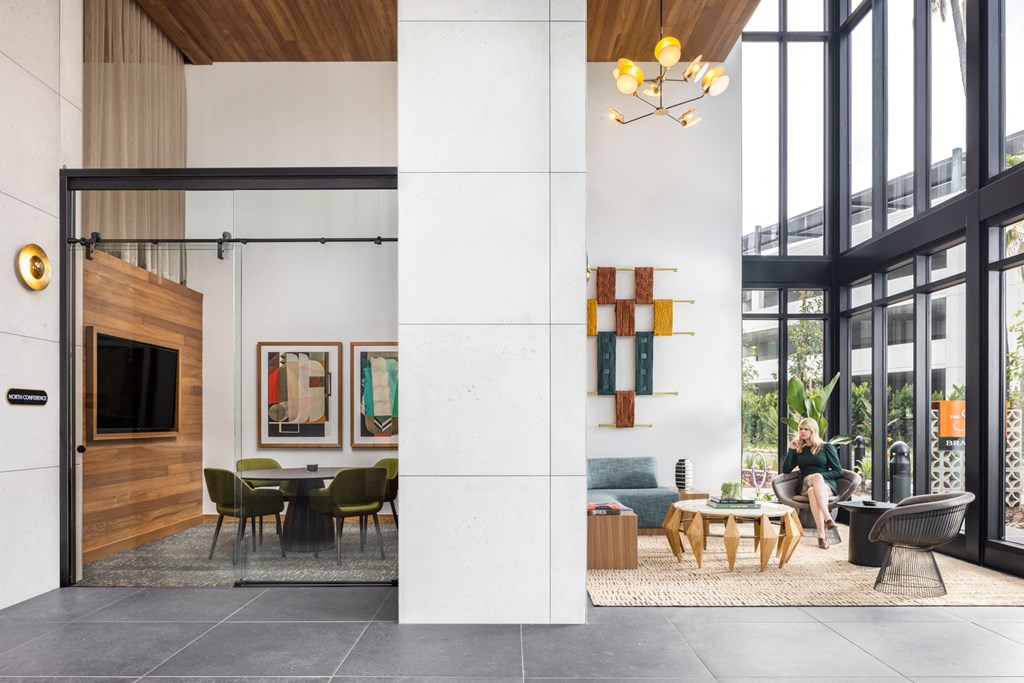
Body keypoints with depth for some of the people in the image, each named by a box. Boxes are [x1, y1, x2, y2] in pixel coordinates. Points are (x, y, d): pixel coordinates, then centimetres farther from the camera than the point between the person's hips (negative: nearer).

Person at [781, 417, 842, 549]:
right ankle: (827, 517, -50)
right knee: (817, 477, -37)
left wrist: (819, 476, -10)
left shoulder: (826, 447, 13)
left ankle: (821, 536, -50)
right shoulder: (798, 450, 20)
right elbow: (785, 470, 10)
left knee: (813, 491, -40)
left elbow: (838, 471, 6)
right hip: (805, 486, 1)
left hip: (827, 485, -1)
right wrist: (791, 450, 4)